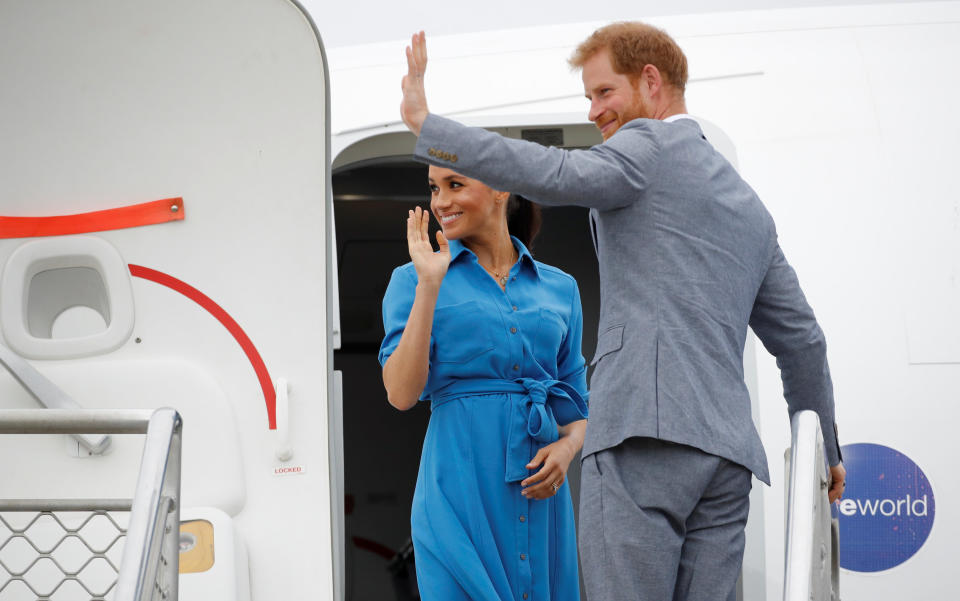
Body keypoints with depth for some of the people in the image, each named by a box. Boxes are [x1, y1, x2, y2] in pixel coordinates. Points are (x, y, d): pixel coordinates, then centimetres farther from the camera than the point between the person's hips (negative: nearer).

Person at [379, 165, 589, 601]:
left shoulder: (560, 288, 14)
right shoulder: (414, 281, 6)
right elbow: (402, 394, -6)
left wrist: (567, 450, -5)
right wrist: (429, 284, -9)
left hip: (539, 495, 3)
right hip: (460, 488, -3)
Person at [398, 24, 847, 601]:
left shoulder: (650, 147, 3)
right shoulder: (749, 206, 27)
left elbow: (555, 175, -16)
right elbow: (802, 340, 30)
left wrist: (425, 122, -13)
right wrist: (825, 451, 40)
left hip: (646, 430, -8)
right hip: (728, 454, 8)